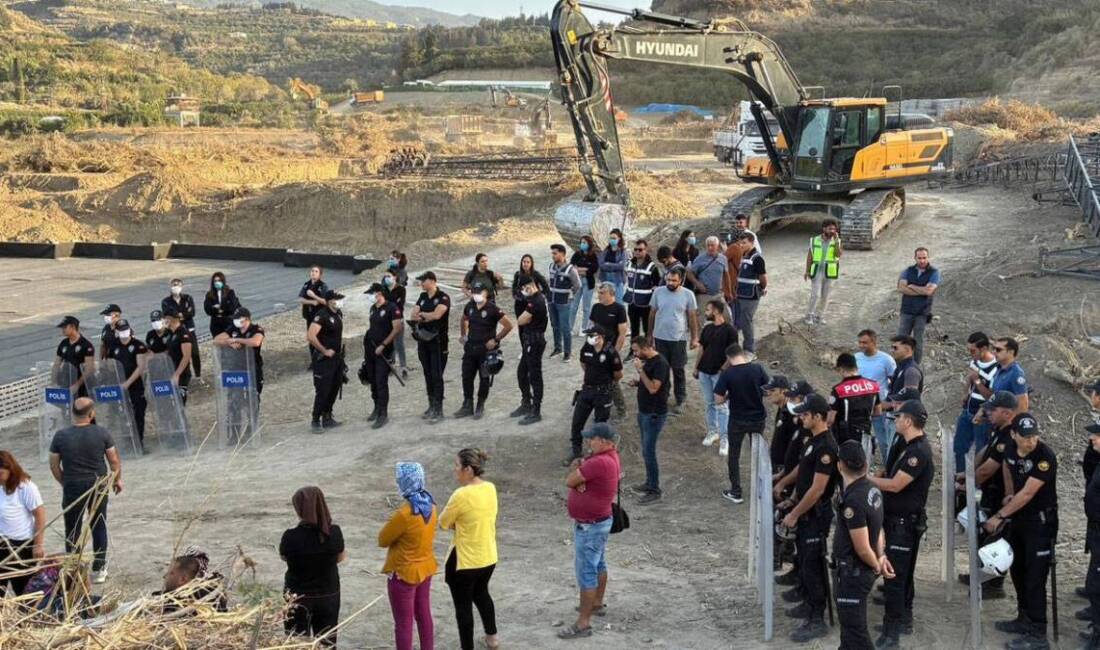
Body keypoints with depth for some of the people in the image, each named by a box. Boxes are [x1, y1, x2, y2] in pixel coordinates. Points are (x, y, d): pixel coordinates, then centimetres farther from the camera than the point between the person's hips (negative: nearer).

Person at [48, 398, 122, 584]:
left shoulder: (61, 436, -9)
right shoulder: (102, 433, -10)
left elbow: (54, 466, -2)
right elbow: (114, 460, -2)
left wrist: (64, 483, 13)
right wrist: (117, 479, 14)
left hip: (72, 488, -1)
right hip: (98, 486, 1)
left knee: (73, 531, 10)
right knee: (99, 528, 14)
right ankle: (98, 570, 18)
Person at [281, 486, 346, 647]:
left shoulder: (291, 536, -22)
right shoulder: (335, 532, -15)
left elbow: (283, 556, -2)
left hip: (298, 597, -2)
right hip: (328, 596, 2)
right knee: (327, 643, 16)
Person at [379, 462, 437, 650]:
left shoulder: (404, 513, -28)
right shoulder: (430, 504, -3)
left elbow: (383, 540, -15)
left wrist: (391, 522, 0)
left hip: (404, 573, -8)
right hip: (425, 568, 8)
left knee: (403, 623, 5)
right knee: (424, 615, 21)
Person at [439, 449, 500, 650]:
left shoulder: (461, 495, -25)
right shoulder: (490, 488, -2)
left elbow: (443, 523, -12)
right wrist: (460, 523, -1)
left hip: (464, 561, -8)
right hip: (488, 557, 8)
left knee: (463, 606, 8)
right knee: (481, 594, 30)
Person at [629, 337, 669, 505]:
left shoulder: (660, 363, -20)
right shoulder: (647, 361, 9)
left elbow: (653, 388, -26)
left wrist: (640, 370, -25)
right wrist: (637, 382, 3)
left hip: (655, 414, -10)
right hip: (644, 412, 10)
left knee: (648, 452, -8)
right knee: (647, 450, 16)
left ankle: (655, 491, -2)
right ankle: (650, 483, 28)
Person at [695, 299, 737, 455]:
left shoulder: (729, 330, -12)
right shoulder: (707, 328, 8)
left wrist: (723, 369, -18)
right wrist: (696, 368, 13)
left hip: (720, 373, -6)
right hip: (704, 372, 6)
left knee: (722, 406, -4)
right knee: (709, 403, 15)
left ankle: (724, 438, 1)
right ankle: (712, 432, 27)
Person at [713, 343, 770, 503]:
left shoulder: (727, 374, -17)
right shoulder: (757, 369, -11)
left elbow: (719, 399, -16)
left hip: (737, 421, -2)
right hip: (758, 418, 2)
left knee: (734, 456, 14)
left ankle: (735, 492, 19)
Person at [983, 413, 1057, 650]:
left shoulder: (1045, 457, -24)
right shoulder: (1011, 449, -2)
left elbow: (1027, 494, -25)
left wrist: (998, 517, -21)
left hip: (1041, 522, -8)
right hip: (1018, 518, 8)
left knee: (1035, 578, -6)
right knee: (1017, 571, 18)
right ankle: (1024, 619, 33)